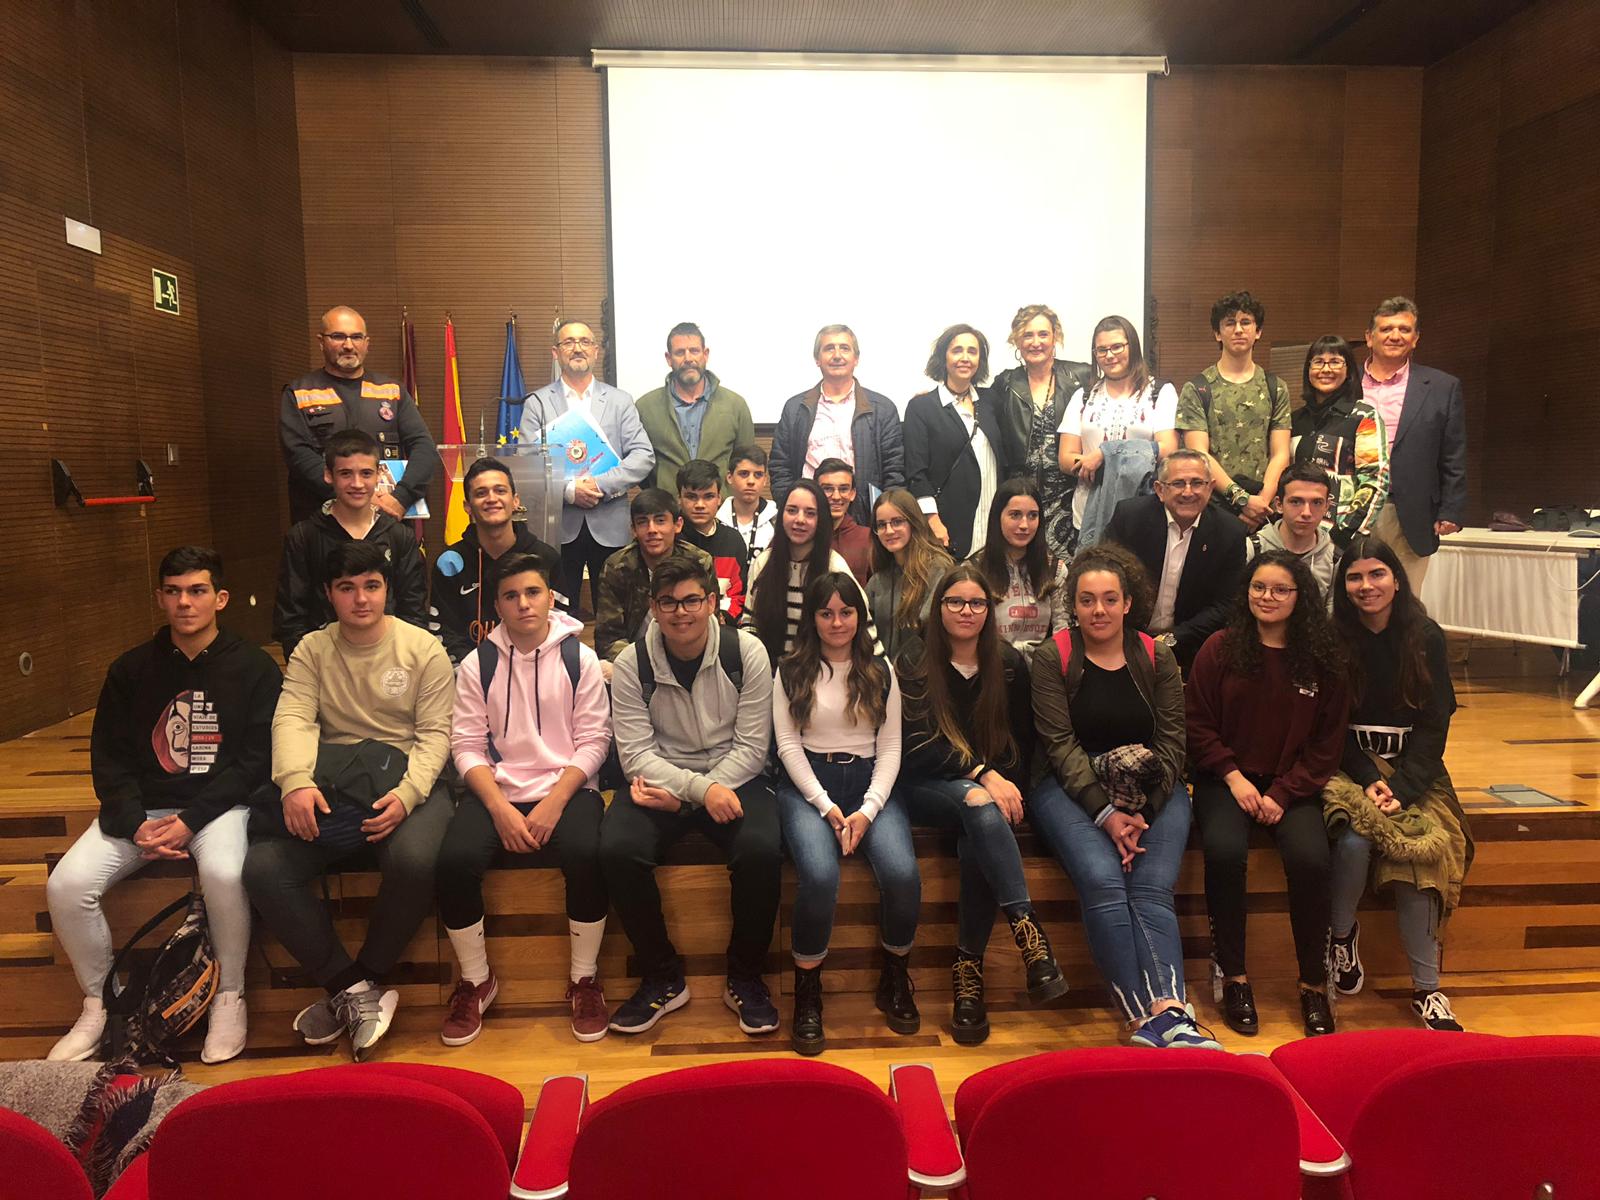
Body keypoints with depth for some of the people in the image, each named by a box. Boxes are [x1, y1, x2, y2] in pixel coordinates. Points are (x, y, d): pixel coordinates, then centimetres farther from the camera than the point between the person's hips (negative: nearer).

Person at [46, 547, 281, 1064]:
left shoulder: (254, 668, -3)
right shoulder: (131, 670, 8)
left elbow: (256, 760, -8)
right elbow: (108, 759, 7)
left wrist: (191, 820, -17)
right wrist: (137, 825, -10)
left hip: (221, 803, -4)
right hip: (141, 806, 4)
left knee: (224, 873, -34)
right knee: (66, 885, -18)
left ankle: (229, 996, -10)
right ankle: (98, 1002, 6)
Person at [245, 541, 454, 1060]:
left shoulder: (424, 648, 1)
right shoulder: (312, 650, 9)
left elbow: (436, 732, -5)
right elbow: (293, 719, -5)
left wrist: (407, 793, -22)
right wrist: (295, 781, -26)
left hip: (406, 779, -3)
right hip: (332, 782, 3)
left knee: (415, 861, -34)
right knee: (263, 869, -21)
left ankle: (360, 984, -5)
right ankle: (352, 987, -5)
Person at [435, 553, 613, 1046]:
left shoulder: (580, 658, 2)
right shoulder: (477, 664, 5)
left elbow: (593, 740, -2)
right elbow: (467, 745, 1)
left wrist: (554, 802, -14)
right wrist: (500, 808, -13)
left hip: (566, 787, -1)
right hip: (497, 789, 2)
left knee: (586, 855, -30)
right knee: (453, 861, -25)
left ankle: (585, 980, -6)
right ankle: (475, 981, 1)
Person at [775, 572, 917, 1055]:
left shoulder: (881, 671, 13)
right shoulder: (791, 671, 8)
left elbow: (890, 746, 6)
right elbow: (788, 744, 1)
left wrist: (868, 810, -9)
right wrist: (827, 807, -12)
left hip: (868, 781, 2)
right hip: (807, 784, -1)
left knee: (903, 873, -27)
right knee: (819, 875, -32)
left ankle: (895, 976, 2)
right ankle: (807, 988, -9)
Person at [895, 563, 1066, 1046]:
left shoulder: (1009, 664, 7)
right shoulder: (914, 662, -1)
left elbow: (1023, 741, 10)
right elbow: (919, 743, -11)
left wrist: (1005, 785, -9)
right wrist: (983, 775, -23)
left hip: (991, 789, 2)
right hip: (926, 788, -2)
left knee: (978, 842, -32)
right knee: (979, 807, -35)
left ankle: (968, 970, -22)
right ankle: (1029, 932, -40)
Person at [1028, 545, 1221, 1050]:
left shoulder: (1157, 658, 10)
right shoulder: (1052, 657, 2)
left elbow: (1172, 743, 4)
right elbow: (1061, 745, -5)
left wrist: (1144, 811, -11)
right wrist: (1106, 812, -15)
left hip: (1153, 790, 3)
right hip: (1072, 788, -2)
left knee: (1152, 889, -23)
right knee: (1102, 881, -28)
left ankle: (1169, 1012, -33)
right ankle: (1142, 1018, -29)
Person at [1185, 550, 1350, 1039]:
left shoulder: (1323, 659, 3)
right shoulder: (1220, 648, 0)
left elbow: (1327, 741, 3)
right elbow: (1198, 725, 1)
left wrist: (1284, 793, -8)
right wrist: (1233, 776, -11)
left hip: (1292, 784, 1)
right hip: (1226, 777, -1)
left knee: (1310, 858, -26)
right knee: (1225, 851, -29)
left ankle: (1314, 984, -6)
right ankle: (1232, 975, -12)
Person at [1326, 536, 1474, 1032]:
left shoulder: (1427, 638, 3)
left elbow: (1435, 722, -1)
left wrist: (1402, 788, -14)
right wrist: (1368, 780, -16)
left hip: (1412, 767, 1)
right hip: (1348, 763, -1)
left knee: (1422, 850, -25)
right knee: (1355, 839, -30)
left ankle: (1427, 989, -14)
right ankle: (1342, 933, -2)